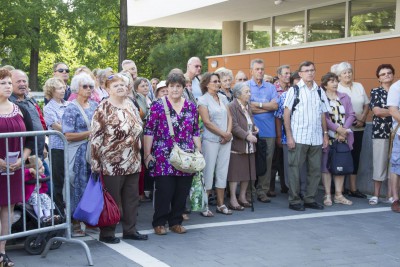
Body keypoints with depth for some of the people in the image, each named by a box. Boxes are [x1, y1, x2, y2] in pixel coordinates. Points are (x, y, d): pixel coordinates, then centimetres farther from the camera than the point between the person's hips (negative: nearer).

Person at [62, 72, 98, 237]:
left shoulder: (95, 106, 13)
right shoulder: (71, 109, -6)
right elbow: (68, 136, -14)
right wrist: (91, 133, -15)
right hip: (79, 154, -6)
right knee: (79, 186, -2)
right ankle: (75, 223, 8)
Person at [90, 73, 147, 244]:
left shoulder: (130, 105, 9)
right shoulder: (103, 109, -12)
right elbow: (95, 137, -15)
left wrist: (138, 156, 17)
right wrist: (96, 164, -17)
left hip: (132, 162, 7)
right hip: (112, 164, -7)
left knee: (132, 198, 13)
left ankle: (130, 230, 25)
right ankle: (106, 233, 15)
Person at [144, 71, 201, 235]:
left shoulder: (191, 107, 10)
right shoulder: (158, 105, -1)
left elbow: (196, 132, 15)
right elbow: (149, 131, -3)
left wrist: (199, 152, 9)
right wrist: (147, 154, -7)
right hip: (163, 158, -4)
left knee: (182, 192, 7)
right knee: (164, 191, -3)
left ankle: (176, 222, 20)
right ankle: (159, 223, 11)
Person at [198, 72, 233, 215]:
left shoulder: (223, 98, 13)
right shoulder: (203, 99, -4)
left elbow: (229, 117, 11)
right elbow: (207, 122, -12)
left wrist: (229, 133, -6)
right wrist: (224, 134, -11)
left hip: (226, 140, 6)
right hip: (211, 140, -5)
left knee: (223, 171, 8)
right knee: (208, 171, -2)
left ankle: (220, 204, 15)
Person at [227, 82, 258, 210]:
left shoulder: (248, 106, 16)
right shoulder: (232, 106, -11)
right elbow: (234, 126, -18)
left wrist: (254, 128, 9)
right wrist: (247, 135, -22)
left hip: (249, 146, 8)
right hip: (237, 145, -8)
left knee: (248, 172, 11)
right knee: (235, 173, -5)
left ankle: (242, 197, 22)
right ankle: (233, 200, 1)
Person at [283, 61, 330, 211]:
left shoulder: (319, 91, 11)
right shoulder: (294, 90, -1)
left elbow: (323, 115, 15)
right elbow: (286, 114, -3)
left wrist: (325, 134, 10)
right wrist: (289, 135, -9)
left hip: (316, 138, 4)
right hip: (298, 137, -4)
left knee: (315, 170, 8)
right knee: (295, 169, 1)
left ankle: (310, 199, 19)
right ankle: (294, 200, 9)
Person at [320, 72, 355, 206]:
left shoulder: (344, 97, 13)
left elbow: (351, 115, 6)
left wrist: (344, 130, -8)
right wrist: (337, 129, -16)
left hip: (343, 137, 5)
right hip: (328, 137, -5)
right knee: (326, 166, 0)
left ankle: (339, 195, 15)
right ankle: (327, 195, 7)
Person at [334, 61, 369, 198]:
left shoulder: (359, 87, 10)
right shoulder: (336, 89, -7)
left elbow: (366, 105, 13)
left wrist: (362, 119, -2)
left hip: (358, 129, 5)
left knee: (355, 156, 7)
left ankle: (353, 188, 12)